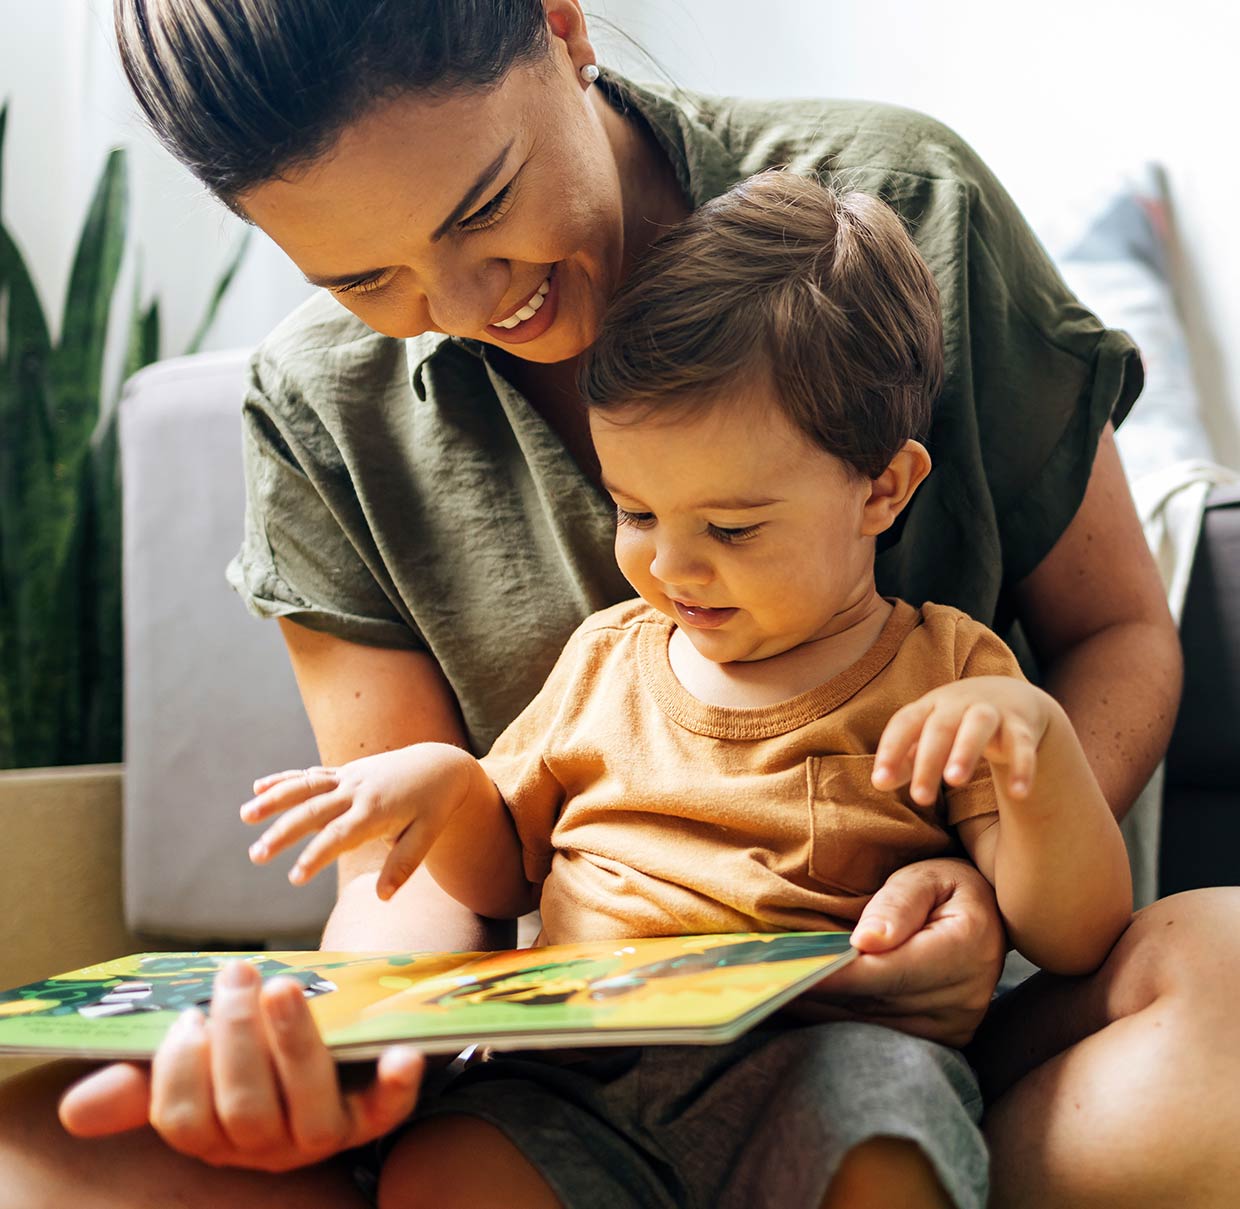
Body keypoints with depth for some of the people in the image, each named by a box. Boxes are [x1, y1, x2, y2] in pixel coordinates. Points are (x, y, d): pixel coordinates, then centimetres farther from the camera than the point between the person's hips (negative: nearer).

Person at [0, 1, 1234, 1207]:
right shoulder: (320, 410, -1)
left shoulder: (898, 204, -6)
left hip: (920, 1011, 0)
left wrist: (995, 881, -18)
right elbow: (413, 858, -1)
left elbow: (1116, 632, 2)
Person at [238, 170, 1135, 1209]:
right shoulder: (608, 655, 18)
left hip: (822, 1067, -3)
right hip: (572, 1081, 4)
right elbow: (501, 875, 28)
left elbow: (1074, 938, -1)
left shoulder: (949, 682, 5)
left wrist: (1037, 736, -18)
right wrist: (446, 783, 5)